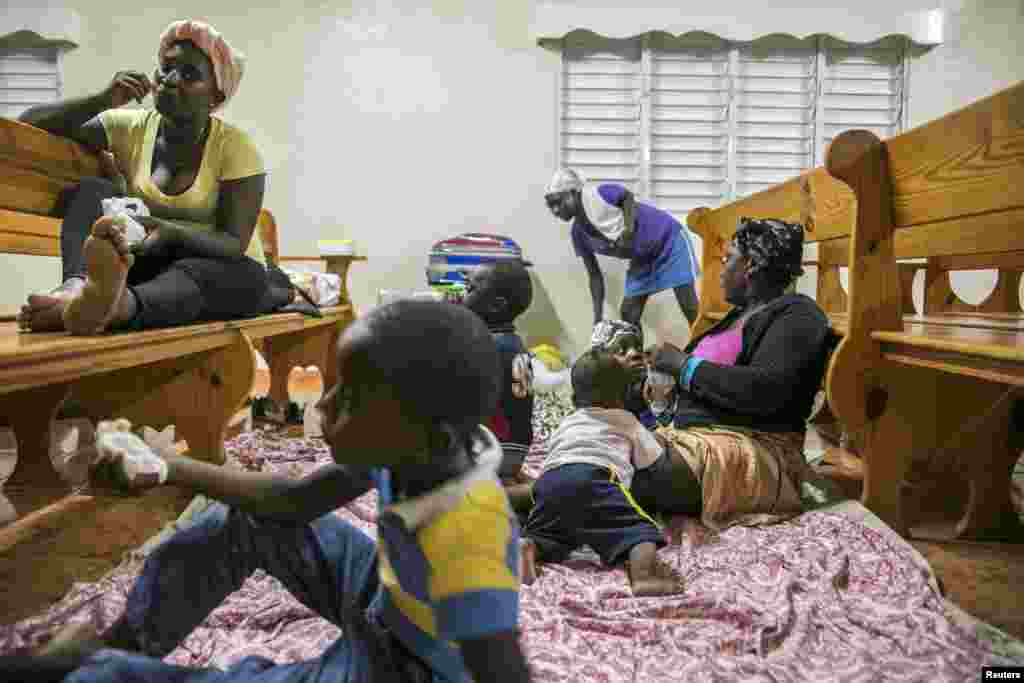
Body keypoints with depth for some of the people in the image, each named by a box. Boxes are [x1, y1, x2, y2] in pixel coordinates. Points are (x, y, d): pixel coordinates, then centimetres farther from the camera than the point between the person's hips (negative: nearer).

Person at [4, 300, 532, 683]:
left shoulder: (465, 553, -39)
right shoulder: (416, 452, -18)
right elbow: (295, 501, -5)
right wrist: (169, 468, -4)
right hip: (383, 605, 6)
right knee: (243, 519, 6)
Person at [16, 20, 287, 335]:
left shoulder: (236, 147, -9)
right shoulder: (128, 128, 2)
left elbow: (234, 245, -17)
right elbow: (28, 124, 0)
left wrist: (169, 231, -36)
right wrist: (102, 100, -15)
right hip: (145, 264, 3)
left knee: (240, 276, -37)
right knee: (91, 189, -19)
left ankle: (121, 304, -63)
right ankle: (77, 285, -47)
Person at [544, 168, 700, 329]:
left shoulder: (597, 194, -25)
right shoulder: (578, 233, -4)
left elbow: (628, 197, -7)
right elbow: (594, 275, 2)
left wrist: (628, 230, -25)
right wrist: (598, 315, -1)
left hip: (669, 239, -7)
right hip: (643, 258, 7)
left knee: (690, 308, -8)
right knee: (628, 315, 1)